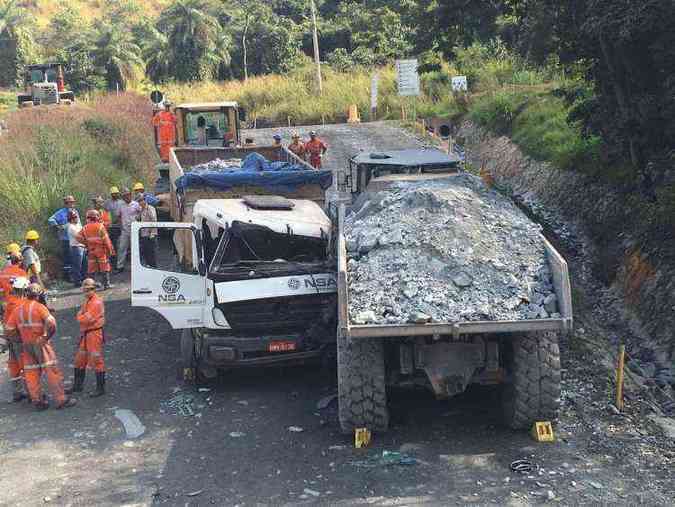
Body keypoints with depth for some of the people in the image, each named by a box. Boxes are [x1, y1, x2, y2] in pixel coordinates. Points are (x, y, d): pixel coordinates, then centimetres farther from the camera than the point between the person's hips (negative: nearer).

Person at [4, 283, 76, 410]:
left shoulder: (17, 310, 7)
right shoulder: (39, 307, -10)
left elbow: (8, 330, 6)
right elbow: (51, 323, -22)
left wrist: (21, 336, 15)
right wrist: (47, 335, -7)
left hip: (26, 345, 6)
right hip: (40, 343, -6)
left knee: (31, 373, 10)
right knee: (52, 371, -4)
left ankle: (37, 401, 12)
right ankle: (61, 400, -6)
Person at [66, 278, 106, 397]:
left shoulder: (97, 302, -15)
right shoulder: (86, 301, 18)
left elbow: (87, 319, -20)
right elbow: (79, 316, 13)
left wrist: (80, 317, -1)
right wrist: (82, 317, -9)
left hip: (95, 333, -10)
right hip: (85, 334, 10)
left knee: (96, 361, -6)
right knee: (80, 360, 16)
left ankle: (101, 388, 0)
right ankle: (77, 385, 28)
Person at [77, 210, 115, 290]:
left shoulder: (85, 228, 3)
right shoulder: (100, 226, -10)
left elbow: (79, 237, 0)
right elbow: (105, 239, -12)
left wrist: (86, 243, 11)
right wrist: (109, 249, -5)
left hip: (91, 251, 4)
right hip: (101, 250, -4)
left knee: (91, 269, 10)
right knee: (104, 268, 3)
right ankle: (106, 284, 3)